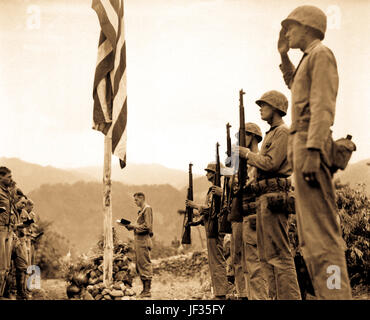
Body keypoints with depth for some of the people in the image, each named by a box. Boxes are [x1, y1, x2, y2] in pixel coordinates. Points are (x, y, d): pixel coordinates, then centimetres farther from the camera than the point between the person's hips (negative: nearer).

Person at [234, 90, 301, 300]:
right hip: (265, 198, 11)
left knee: (279, 254, -13)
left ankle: (290, 296, -13)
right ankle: (276, 296, 15)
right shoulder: (271, 134, 24)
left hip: (274, 196, -11)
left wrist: (247, 153, -5)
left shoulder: (283, 132, -6)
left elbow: (270, 164, -16)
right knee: (267, 254, 11)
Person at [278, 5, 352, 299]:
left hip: (309, 141, -10)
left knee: (321, 235, -15)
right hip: (301, 145, 10)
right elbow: (295, 85, 48)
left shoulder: (321, 53, -4)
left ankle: (337, 294, -16)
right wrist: (284, 56, 37)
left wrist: (312, 151, -26)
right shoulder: (309, 59, 24)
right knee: (312, 239, 10)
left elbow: (323, 105, -17)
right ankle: (328, 295, 14)